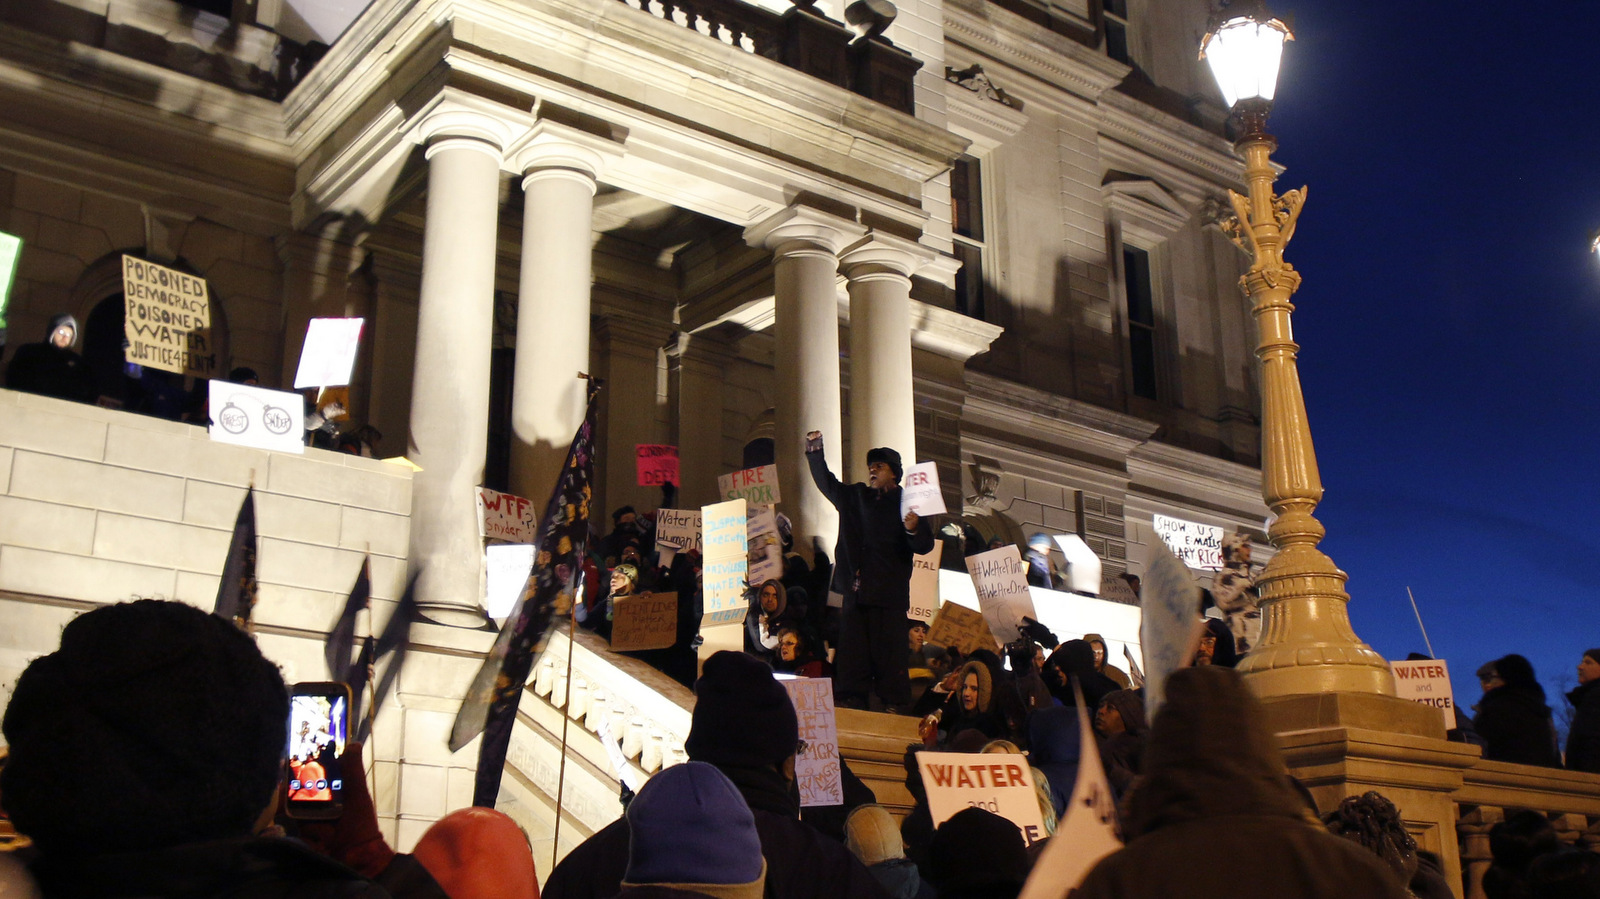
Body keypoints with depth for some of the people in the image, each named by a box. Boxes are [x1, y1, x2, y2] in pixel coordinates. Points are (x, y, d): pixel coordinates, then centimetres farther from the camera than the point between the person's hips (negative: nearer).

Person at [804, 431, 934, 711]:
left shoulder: (907, 503, 1)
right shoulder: (854, 496, 18)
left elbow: (925, 546, -5)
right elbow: (826, 482, 29)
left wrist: (914, 529, -26)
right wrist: (814, 450, 19)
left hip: (889, 593, -5)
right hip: (856, 591, 5)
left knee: (888, 651, -7)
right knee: (852, 651, 4)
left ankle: (896, 706, -3)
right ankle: (851, 704, 7)